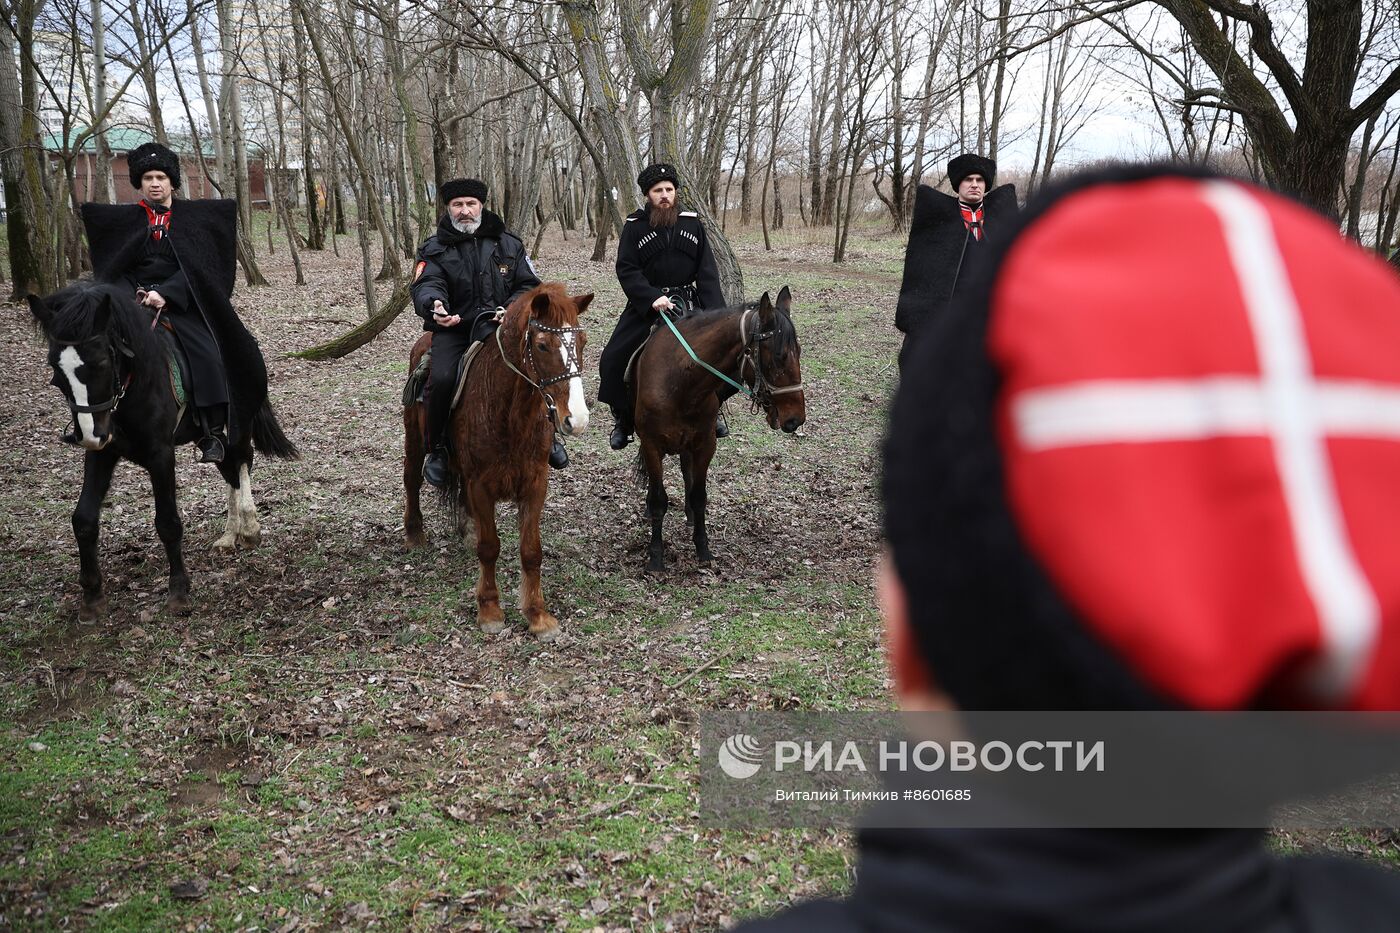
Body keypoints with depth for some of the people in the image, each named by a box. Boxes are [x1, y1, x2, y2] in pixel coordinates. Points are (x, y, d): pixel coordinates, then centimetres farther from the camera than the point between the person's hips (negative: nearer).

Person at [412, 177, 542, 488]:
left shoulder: (508, 244, 13)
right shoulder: (434, 250, 6)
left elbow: (529, 285, 9)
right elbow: (427, 285, -11)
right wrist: (434, 304, -37)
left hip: (503, 326, 2)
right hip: (454, 330, -1)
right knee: (442, 379, -30)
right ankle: (437, 448, -5)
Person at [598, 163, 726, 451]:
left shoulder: (693, 223, 3)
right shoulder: (634, 227, -2)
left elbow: (707, 271, -1)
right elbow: (626, 270, -9)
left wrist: (715, 314, -13)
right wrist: (652, 297, -26)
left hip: (688, 304, 1)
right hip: (647, 305, -1)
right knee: (613, 360, -8)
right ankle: (623, 420, 13)